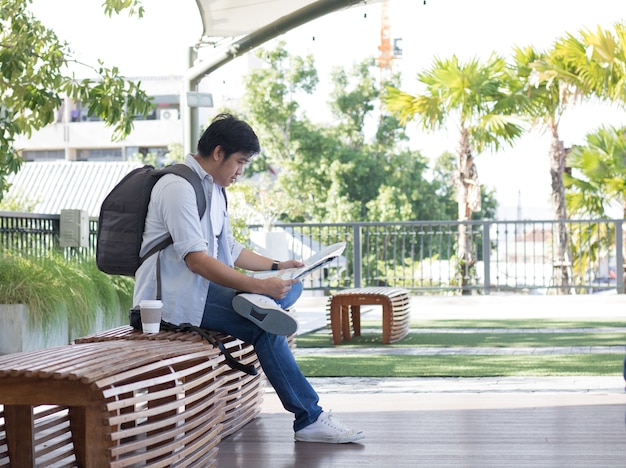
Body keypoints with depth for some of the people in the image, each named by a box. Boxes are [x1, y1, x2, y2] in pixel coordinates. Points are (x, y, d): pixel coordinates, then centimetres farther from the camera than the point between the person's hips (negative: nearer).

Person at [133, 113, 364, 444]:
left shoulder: (214, 188, 16)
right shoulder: (179, 187, -16)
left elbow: (228, 249, 24)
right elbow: (196, 259, -26)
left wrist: (276, 267, 11)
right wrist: (259, 286, -30)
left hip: (203, 286, 10)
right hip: (175, 294, -10)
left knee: (293, 286, -3)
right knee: (265, 329, -24)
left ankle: (259, 304, -34)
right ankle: (309, 419, -20)